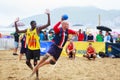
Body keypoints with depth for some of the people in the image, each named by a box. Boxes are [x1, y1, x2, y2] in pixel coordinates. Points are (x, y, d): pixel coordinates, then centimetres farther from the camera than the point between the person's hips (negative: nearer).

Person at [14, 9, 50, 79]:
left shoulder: (38, 29, -9)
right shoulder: (27, 30, 3)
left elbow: (48, 24, -17)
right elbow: (18, 31, 10)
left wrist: (48, 15, -24)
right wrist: (15, 23, 2)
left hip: (36, 49, -4)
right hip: (29, 48, 4)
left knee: (35, 63, 0)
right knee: (27, 61, 8)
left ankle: (37, 76, 15)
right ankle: (33, 70, 37)